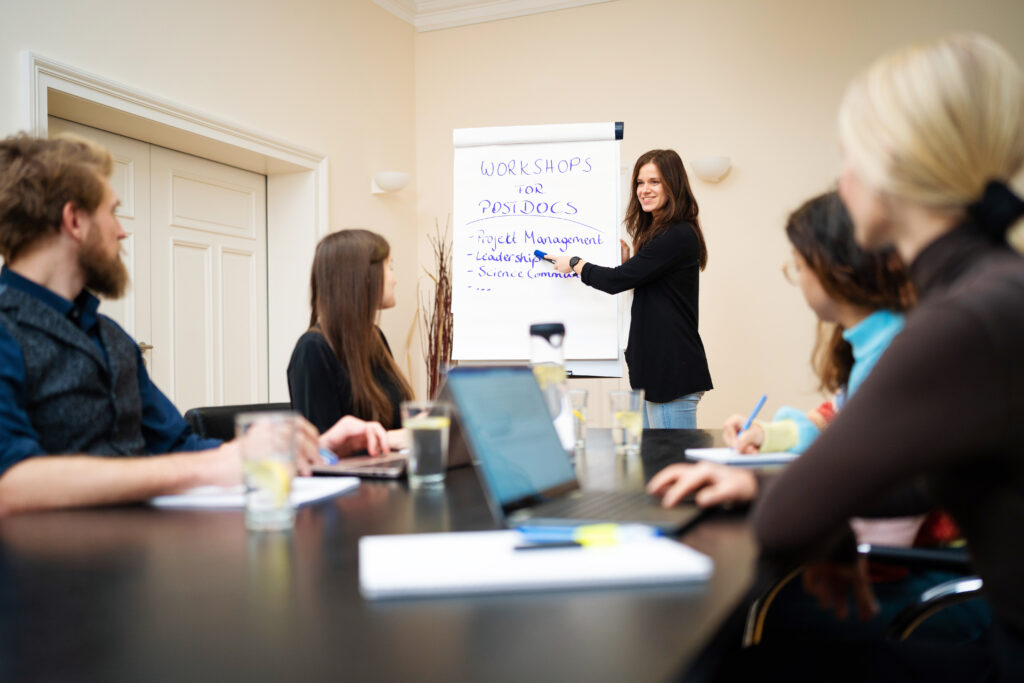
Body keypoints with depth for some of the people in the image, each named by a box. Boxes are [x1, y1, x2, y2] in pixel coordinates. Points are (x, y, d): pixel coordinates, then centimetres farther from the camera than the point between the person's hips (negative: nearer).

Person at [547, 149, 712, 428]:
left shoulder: (678, 236, -15)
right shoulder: (658, 232, 18)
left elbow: (617, 280, -15)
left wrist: (574, 264, 1)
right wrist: (627, 258, 4)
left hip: (673, 372, -10)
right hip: (654, 368, 10)